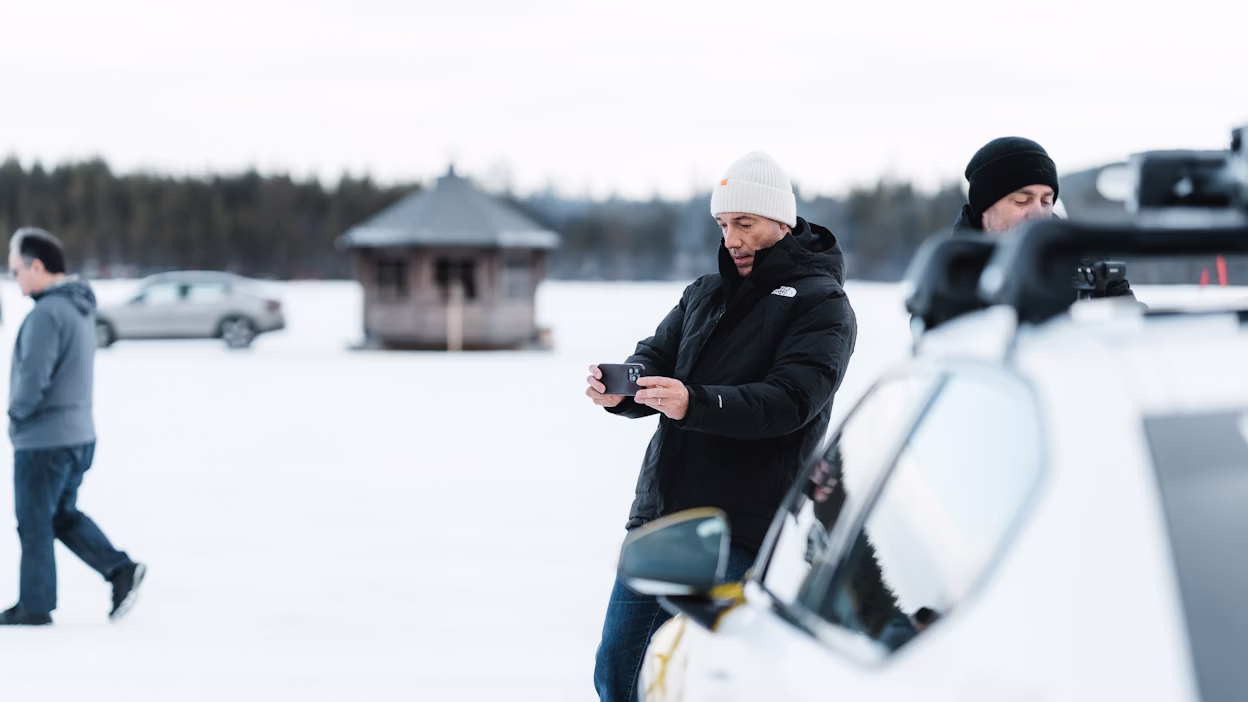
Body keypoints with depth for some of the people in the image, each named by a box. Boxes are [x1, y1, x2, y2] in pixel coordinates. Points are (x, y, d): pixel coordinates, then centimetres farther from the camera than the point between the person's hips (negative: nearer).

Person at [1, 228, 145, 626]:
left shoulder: (46, 314, -21)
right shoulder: (80, 307, 9)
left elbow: (33, 379, -25)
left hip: (43, 440, -9)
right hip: (79, 433, 9)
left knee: (34, 525, 5)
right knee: (63, 515, 20)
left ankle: (35, 605, 15)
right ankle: (120, 570, 8)